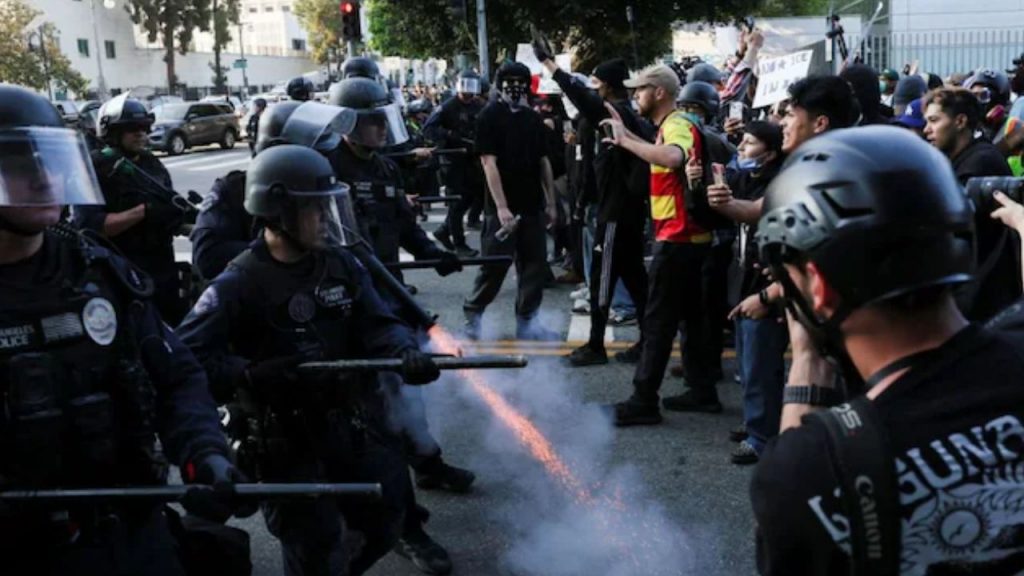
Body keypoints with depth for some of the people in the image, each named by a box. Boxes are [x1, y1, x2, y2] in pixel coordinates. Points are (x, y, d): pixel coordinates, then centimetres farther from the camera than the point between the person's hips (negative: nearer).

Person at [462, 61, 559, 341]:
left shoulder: (533, 118, 11)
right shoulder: (489, 116, -7)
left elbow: (543, 162, 15)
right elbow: (489, 162, -14)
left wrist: (550, 202, 11)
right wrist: (501, 207, -20)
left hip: (532, 205, 6)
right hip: (502, 207, -6)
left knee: (535, 264, 6)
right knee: (494, 265, -2)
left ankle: (526, 321, 15)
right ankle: (472, 314, 16)